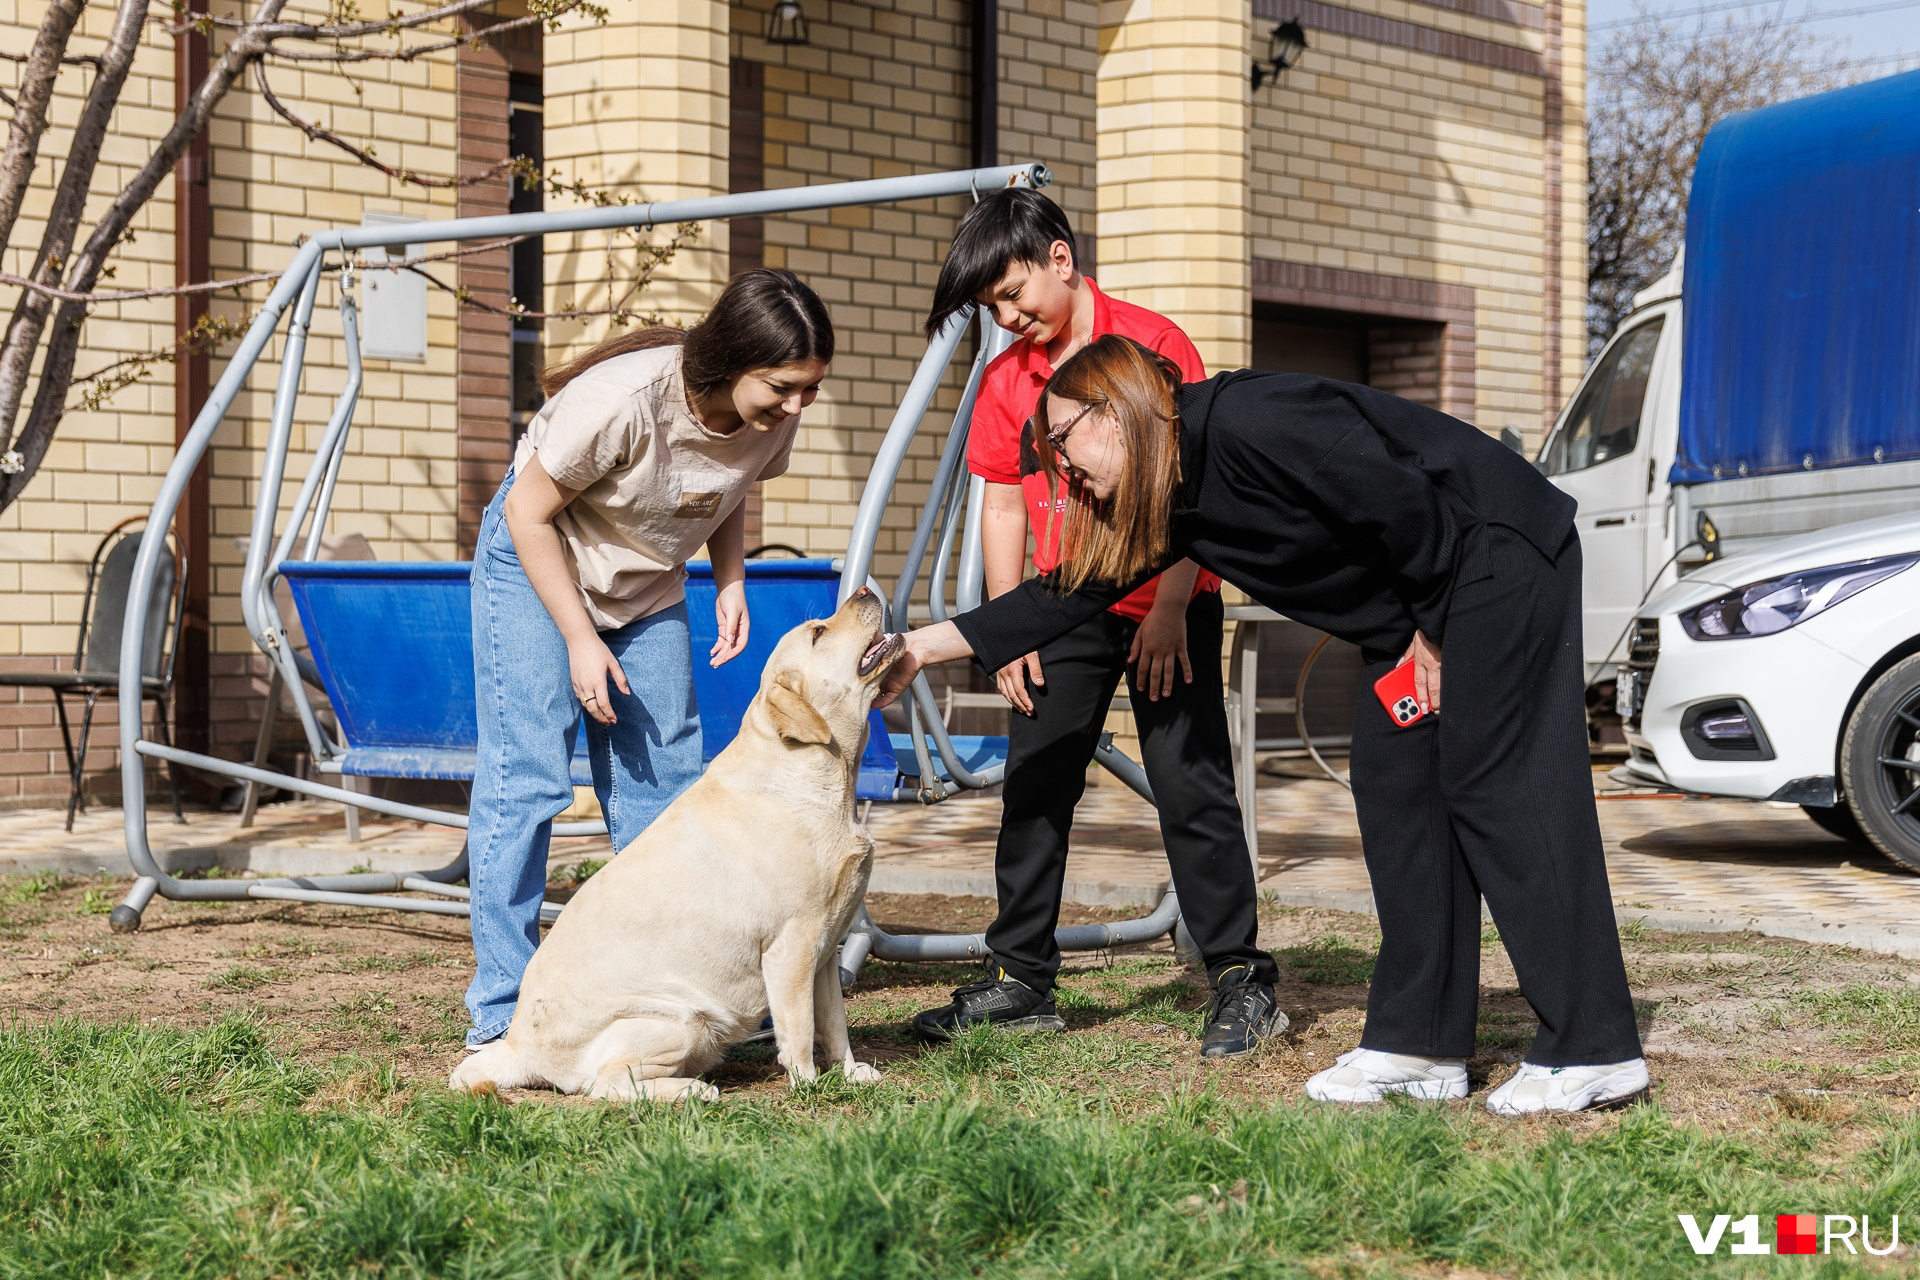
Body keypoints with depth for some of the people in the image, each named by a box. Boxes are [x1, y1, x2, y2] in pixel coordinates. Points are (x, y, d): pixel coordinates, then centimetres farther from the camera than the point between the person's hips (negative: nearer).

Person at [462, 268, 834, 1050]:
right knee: (525, 776, -11)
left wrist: (731, 583, -11)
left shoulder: (773, 417, -16)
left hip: (646, 589, 6)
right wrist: (580, 639, -20)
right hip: (536, 564, -6)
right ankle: (501, 1014, -7)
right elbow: (529, 510, -22)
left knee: (664, 781, 1)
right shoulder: (623, 399, -34)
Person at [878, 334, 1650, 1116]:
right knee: (1390, 785, 4)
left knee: (1496, 782, -12)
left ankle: (1593, 1055, -10)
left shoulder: (1246, 423, -23)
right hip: (1421, 600, 10)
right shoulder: (1172, 503, 7)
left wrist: (1432, 629, -13)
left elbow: (1398, 500, -24)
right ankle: (1420, 1047, 7)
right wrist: (930, 645, 13)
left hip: (1499, 550, -10)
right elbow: (1069, 594, 14)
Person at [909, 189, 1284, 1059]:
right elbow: (1004, 502, 10)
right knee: (1033, 785, 5)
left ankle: (1241, 981, 3)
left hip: (1164, 607, -5)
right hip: (1067, 607, 5)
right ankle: (1020, 979, 14)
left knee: (1191, 789, -4)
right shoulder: (1006, 379, 6)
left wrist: (1170, 606, -16)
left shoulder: (1151, 344, -10)